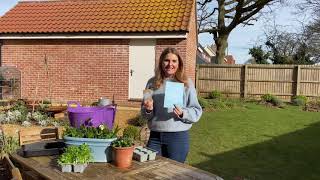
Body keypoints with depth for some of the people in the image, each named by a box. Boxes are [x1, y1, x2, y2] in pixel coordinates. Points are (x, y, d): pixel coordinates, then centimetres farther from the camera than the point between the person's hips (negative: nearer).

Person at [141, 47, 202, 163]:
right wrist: (148, 110, -9)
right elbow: (144, 114, 12)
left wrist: (182, 113, -19)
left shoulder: (186, 83, -2)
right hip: (155, 136, 2)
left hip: (178, 137, -2)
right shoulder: (152, 83, 5)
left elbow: (197, 111, -2)